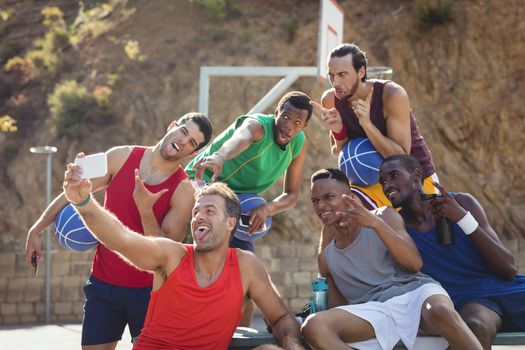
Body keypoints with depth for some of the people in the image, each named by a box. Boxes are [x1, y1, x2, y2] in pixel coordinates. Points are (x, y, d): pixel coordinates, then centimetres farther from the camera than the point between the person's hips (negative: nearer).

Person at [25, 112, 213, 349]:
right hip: (103, 283, 2)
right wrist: (36, 230, 8)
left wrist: (145, 210, -26)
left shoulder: (184, 191, -9)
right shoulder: (121, 157, -1)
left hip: (149, 291, -2)